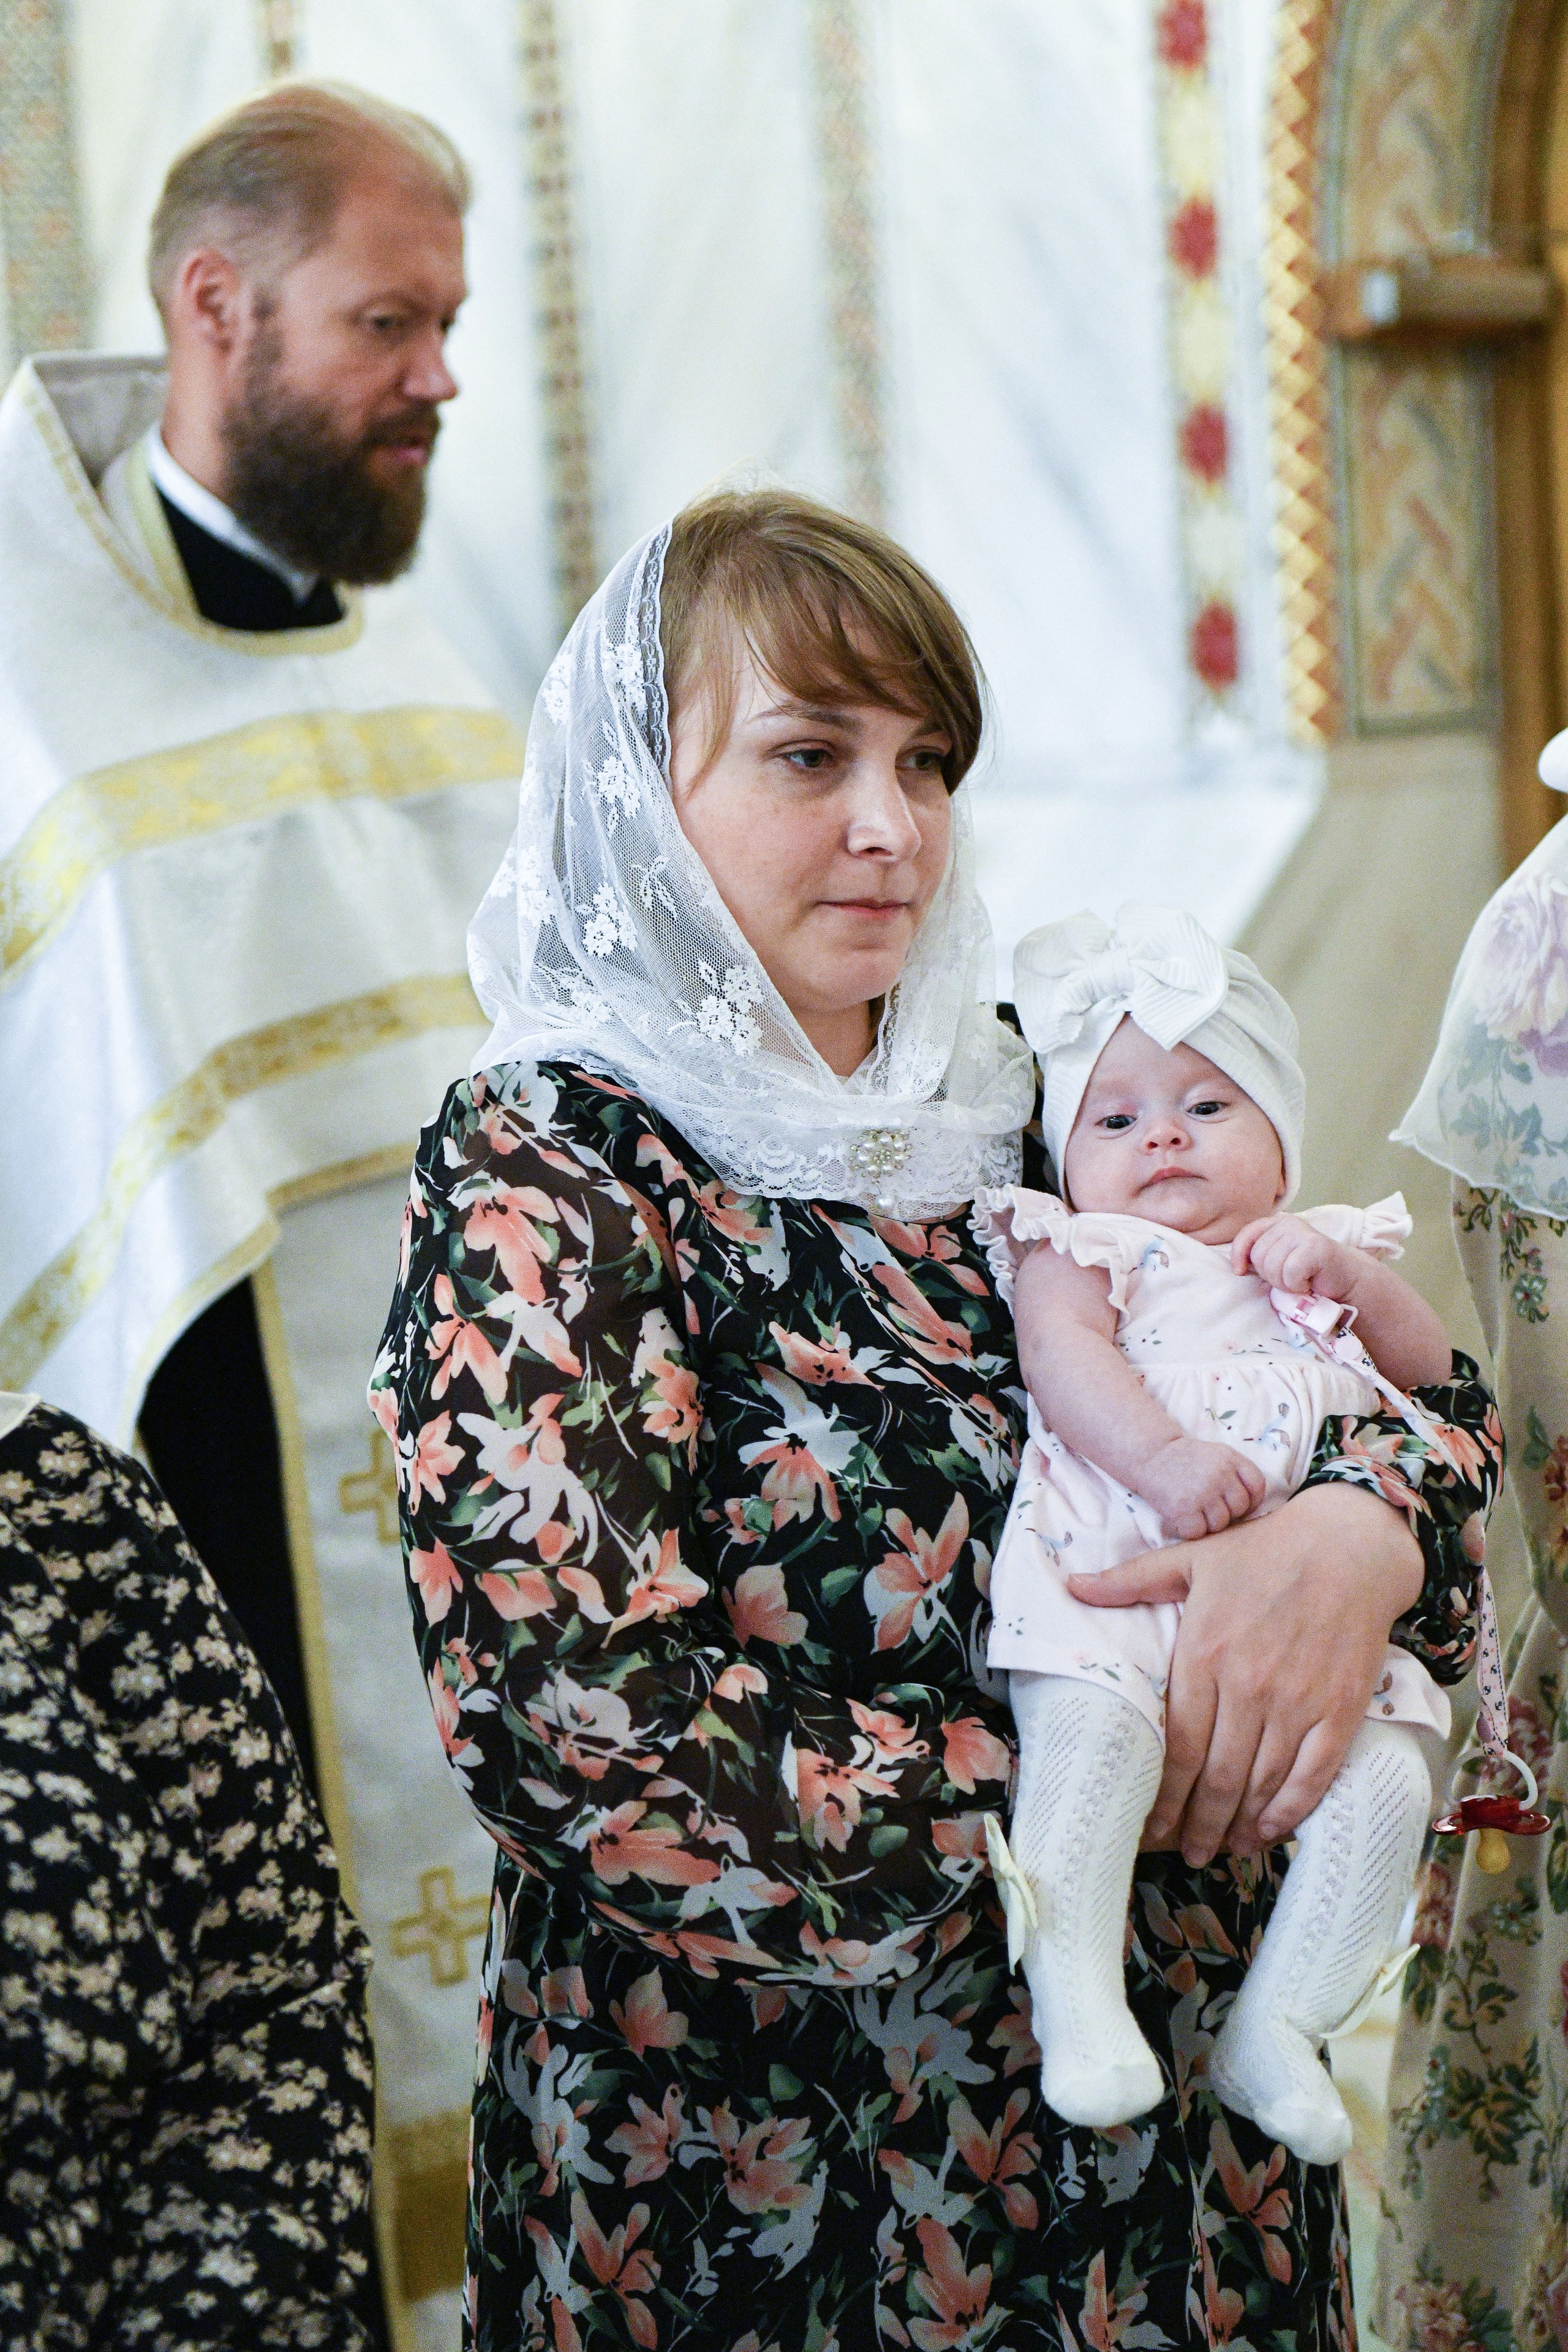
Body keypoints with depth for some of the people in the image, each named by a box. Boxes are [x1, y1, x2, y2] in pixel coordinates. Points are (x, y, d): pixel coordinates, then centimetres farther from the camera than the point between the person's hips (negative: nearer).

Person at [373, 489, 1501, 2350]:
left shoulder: (1014, 1106, 3)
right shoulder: (533, 1187, -13)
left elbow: (1421, 1379, 3)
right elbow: (592, 1747, -23)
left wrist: (1360, 1530, -21)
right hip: (765, 2191, -5)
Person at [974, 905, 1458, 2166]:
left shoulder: (1318, 1252, 30)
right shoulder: (1077, 1247, 16)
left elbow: (1434, 1372, 23)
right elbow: (1062, 1356, -5)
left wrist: (1357, 1278, 4)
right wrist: (1164, 1458, -22)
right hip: (1116, 1568, -4)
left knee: (1388, 1770, -17)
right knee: (1091, 1726, -34)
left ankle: (1277, 2026, -7)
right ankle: (1075, 1994, -29)